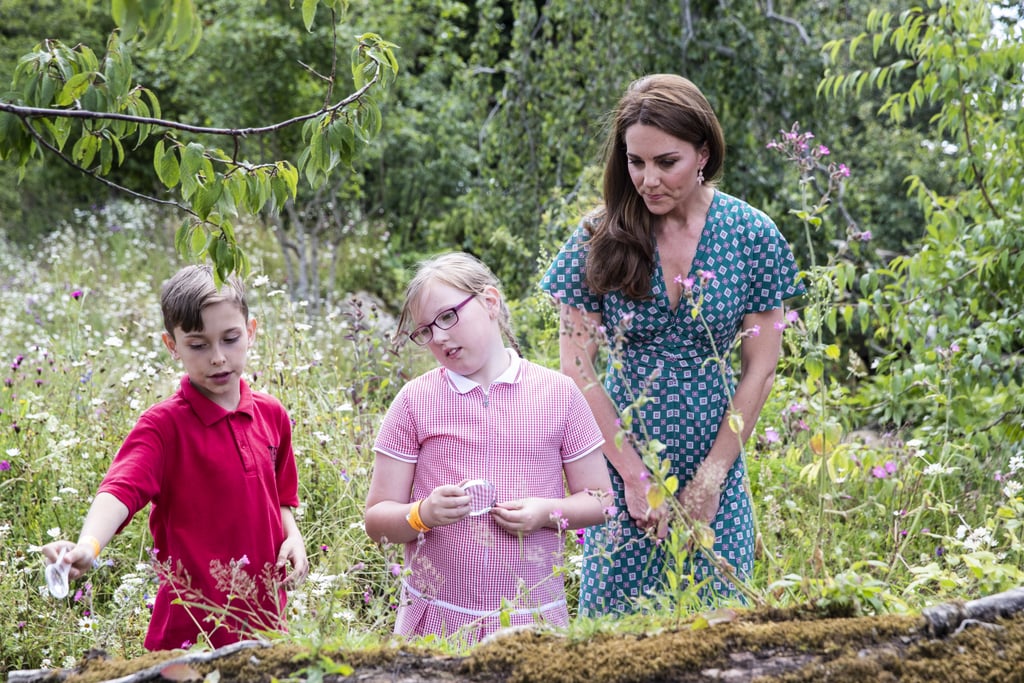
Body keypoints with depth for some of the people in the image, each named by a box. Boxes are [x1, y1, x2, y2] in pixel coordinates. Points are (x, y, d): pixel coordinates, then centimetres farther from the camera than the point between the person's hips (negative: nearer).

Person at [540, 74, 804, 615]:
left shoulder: (751, 235, -4)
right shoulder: (600, 237, -5)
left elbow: (760, 369, -1)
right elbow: (577, 368, -4)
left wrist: (711, 476, -5)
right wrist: (634, 474, -8)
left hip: (715, 475, 0)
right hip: (622, 469, 0)